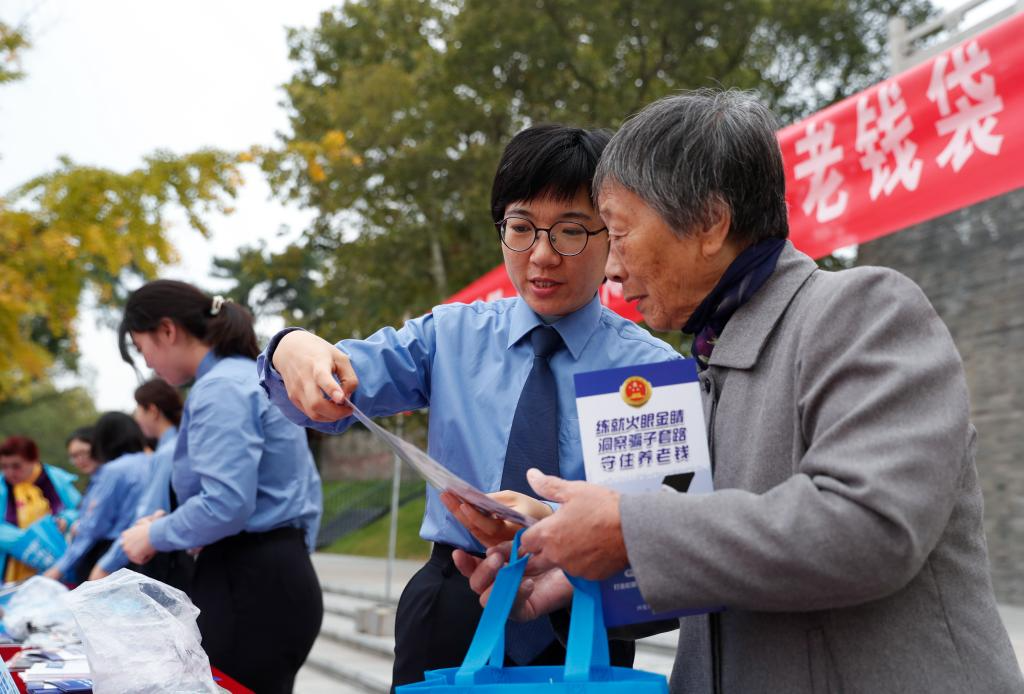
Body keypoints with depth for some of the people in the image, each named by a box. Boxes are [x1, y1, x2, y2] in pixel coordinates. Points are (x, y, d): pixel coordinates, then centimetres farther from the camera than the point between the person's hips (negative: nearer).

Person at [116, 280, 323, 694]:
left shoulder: (220, 387, -13)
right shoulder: (255, 376, 17)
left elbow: (225, 504, -23)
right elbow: (306, 489, 20)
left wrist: (153, 536, -8)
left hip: (247, 588, -10)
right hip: (278, 576, 10)